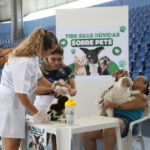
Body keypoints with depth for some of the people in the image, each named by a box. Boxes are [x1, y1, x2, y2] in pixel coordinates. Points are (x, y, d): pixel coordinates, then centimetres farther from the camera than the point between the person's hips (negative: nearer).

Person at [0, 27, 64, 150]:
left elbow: (38, 76, 24)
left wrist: (54, 88, 19)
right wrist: (36, 113, -18)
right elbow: (20, 93, -26)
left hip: (15, 101, 10)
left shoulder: (33, 56, 5)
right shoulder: (24, 62, -26)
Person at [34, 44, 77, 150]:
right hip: (44, 106, -3)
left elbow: (74, 90, 5)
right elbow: (34, 89, -13)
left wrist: (70, 90, -18)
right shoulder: (40, 68, -3)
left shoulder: (67, 70, 7)